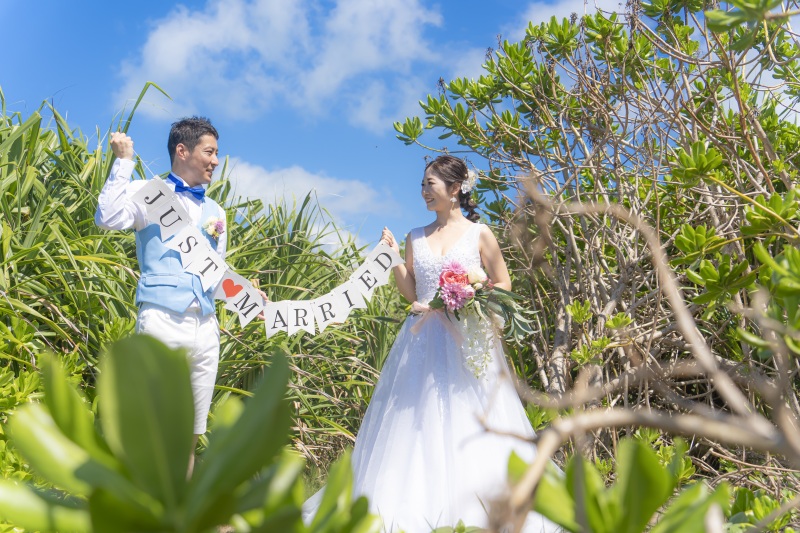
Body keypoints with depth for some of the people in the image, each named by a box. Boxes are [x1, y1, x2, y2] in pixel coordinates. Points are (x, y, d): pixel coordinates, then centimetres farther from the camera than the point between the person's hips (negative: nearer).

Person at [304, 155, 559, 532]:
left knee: (467, 425, -2)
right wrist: (393, 258, 0)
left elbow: (503, 286, 4)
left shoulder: (479, 234, 1)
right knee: (417, 423, 2)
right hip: (422, 341, 3)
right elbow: (411, 293, 11)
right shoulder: (416, 238, 11)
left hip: (466, 340, -3)